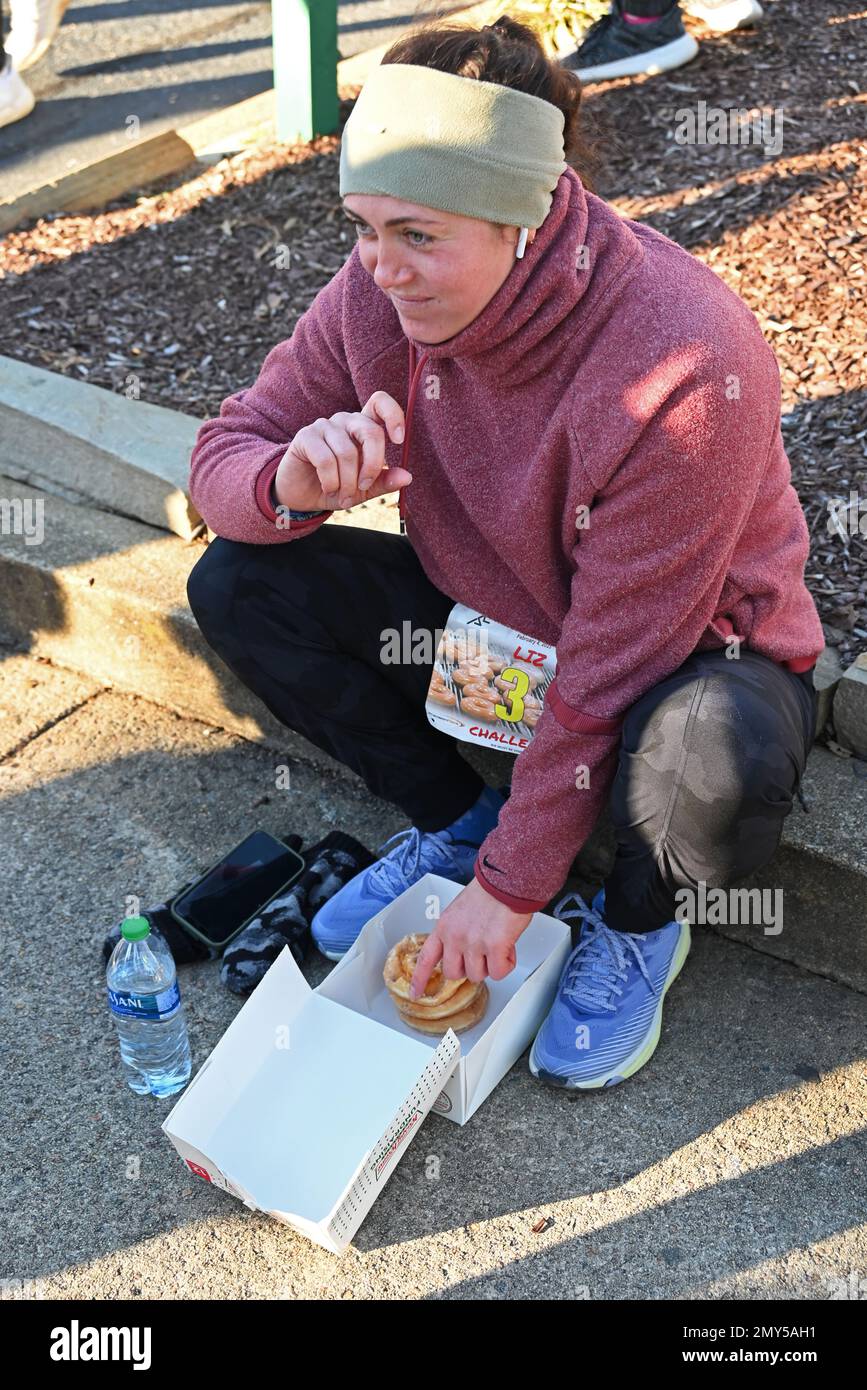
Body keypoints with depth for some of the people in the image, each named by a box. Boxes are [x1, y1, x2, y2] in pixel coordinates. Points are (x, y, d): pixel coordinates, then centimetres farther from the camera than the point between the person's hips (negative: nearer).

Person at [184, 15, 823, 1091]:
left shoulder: (685, 365, -33)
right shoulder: (381, 292, -16)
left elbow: (610, 672, -29)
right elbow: (223, 452, -8)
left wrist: (511, 885, -21)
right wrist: (293, 483, -34)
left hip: (681, 649, -5)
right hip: (484, 619, 5)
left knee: (717, 757, -40)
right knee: (236, 585, -11)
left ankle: (637, 923, -1)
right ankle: (455, 821, 8)